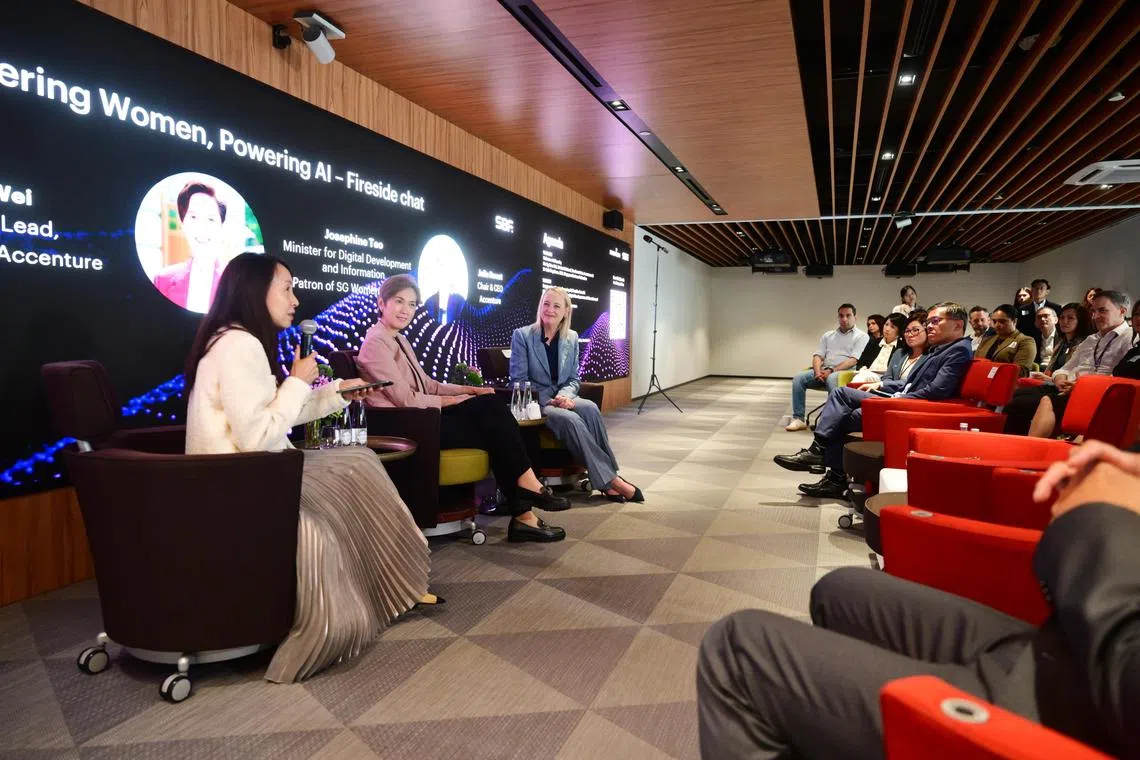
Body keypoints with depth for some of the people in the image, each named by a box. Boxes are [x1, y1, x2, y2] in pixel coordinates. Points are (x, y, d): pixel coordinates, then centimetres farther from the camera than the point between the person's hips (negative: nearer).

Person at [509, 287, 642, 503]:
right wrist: (549, 400, -18)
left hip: (562, 398, 4)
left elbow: (573, 379, 10)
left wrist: (564, 396, -14)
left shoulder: (571, 338, 10)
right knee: (569, 419, -35)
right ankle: (609, 479, -30)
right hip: (536, 402, -4)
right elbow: (519, 380, -6)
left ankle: (607, 479, -28)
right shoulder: (521, 335, -3)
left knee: (590, 408, -32)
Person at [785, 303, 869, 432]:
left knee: (832, 379, -40)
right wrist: (818, 371, -8)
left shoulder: (861, 336, 8)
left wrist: (831, 370, -16)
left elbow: (853, 360, -6)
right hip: (824, 371, 5)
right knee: (798, 379, -20)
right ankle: (799, 419, -19)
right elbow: (818, 356, 14)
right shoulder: (828, 335, 23)